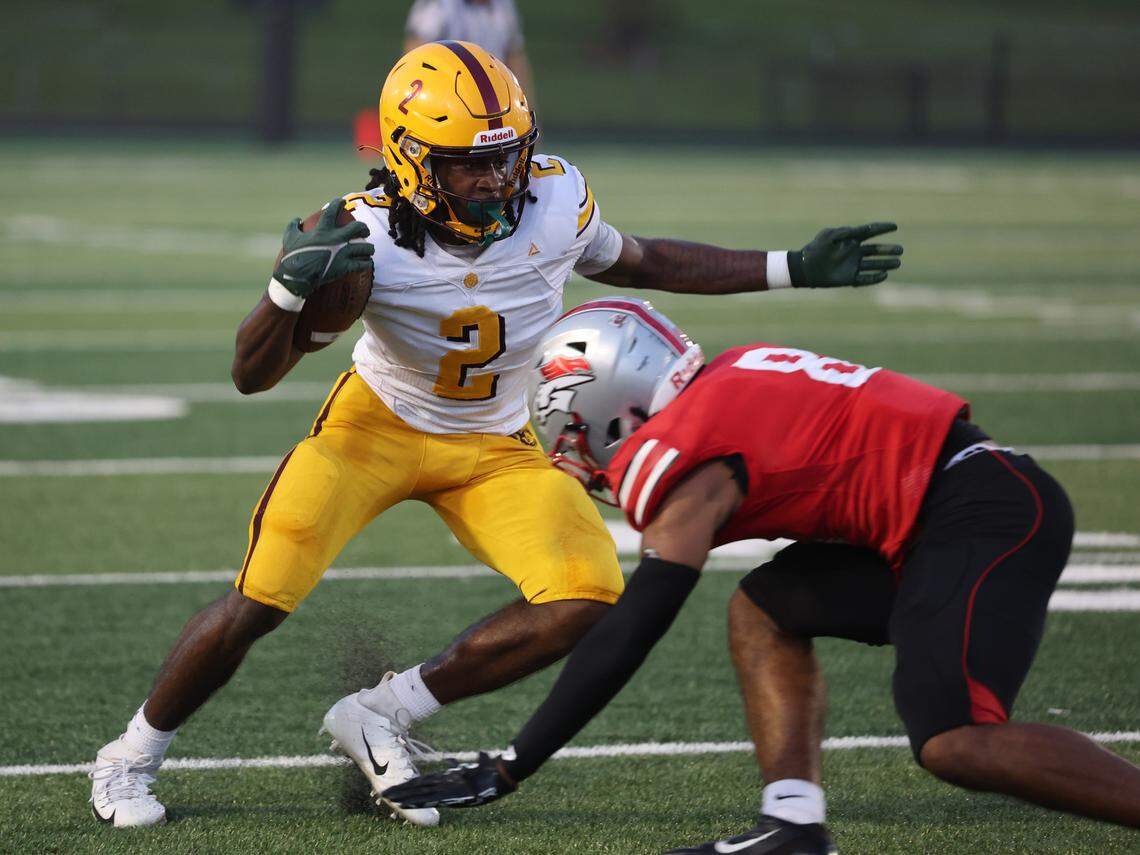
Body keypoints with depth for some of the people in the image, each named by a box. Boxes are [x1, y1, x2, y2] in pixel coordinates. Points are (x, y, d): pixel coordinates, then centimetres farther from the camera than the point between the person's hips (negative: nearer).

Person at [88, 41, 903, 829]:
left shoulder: (556, 197, -20)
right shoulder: (365, 237, -28)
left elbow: (637, 262, 4)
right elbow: (254, 376, -20)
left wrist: (794, 269, 2)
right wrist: (291, 288, -41)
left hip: (495, 449, 3)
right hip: (377, 426, -3)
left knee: (587, 597, -18)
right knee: (260, 599, -18)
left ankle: (382, 715, -3)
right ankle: (134, 756, 8)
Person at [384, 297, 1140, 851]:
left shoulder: (689, 464, -10)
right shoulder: (730, 382, 16)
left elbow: (626, 639, -12)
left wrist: (508, 772, -9)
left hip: (988, 513, -10)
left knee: (953, 742, -21)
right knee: (764, 613, 14)